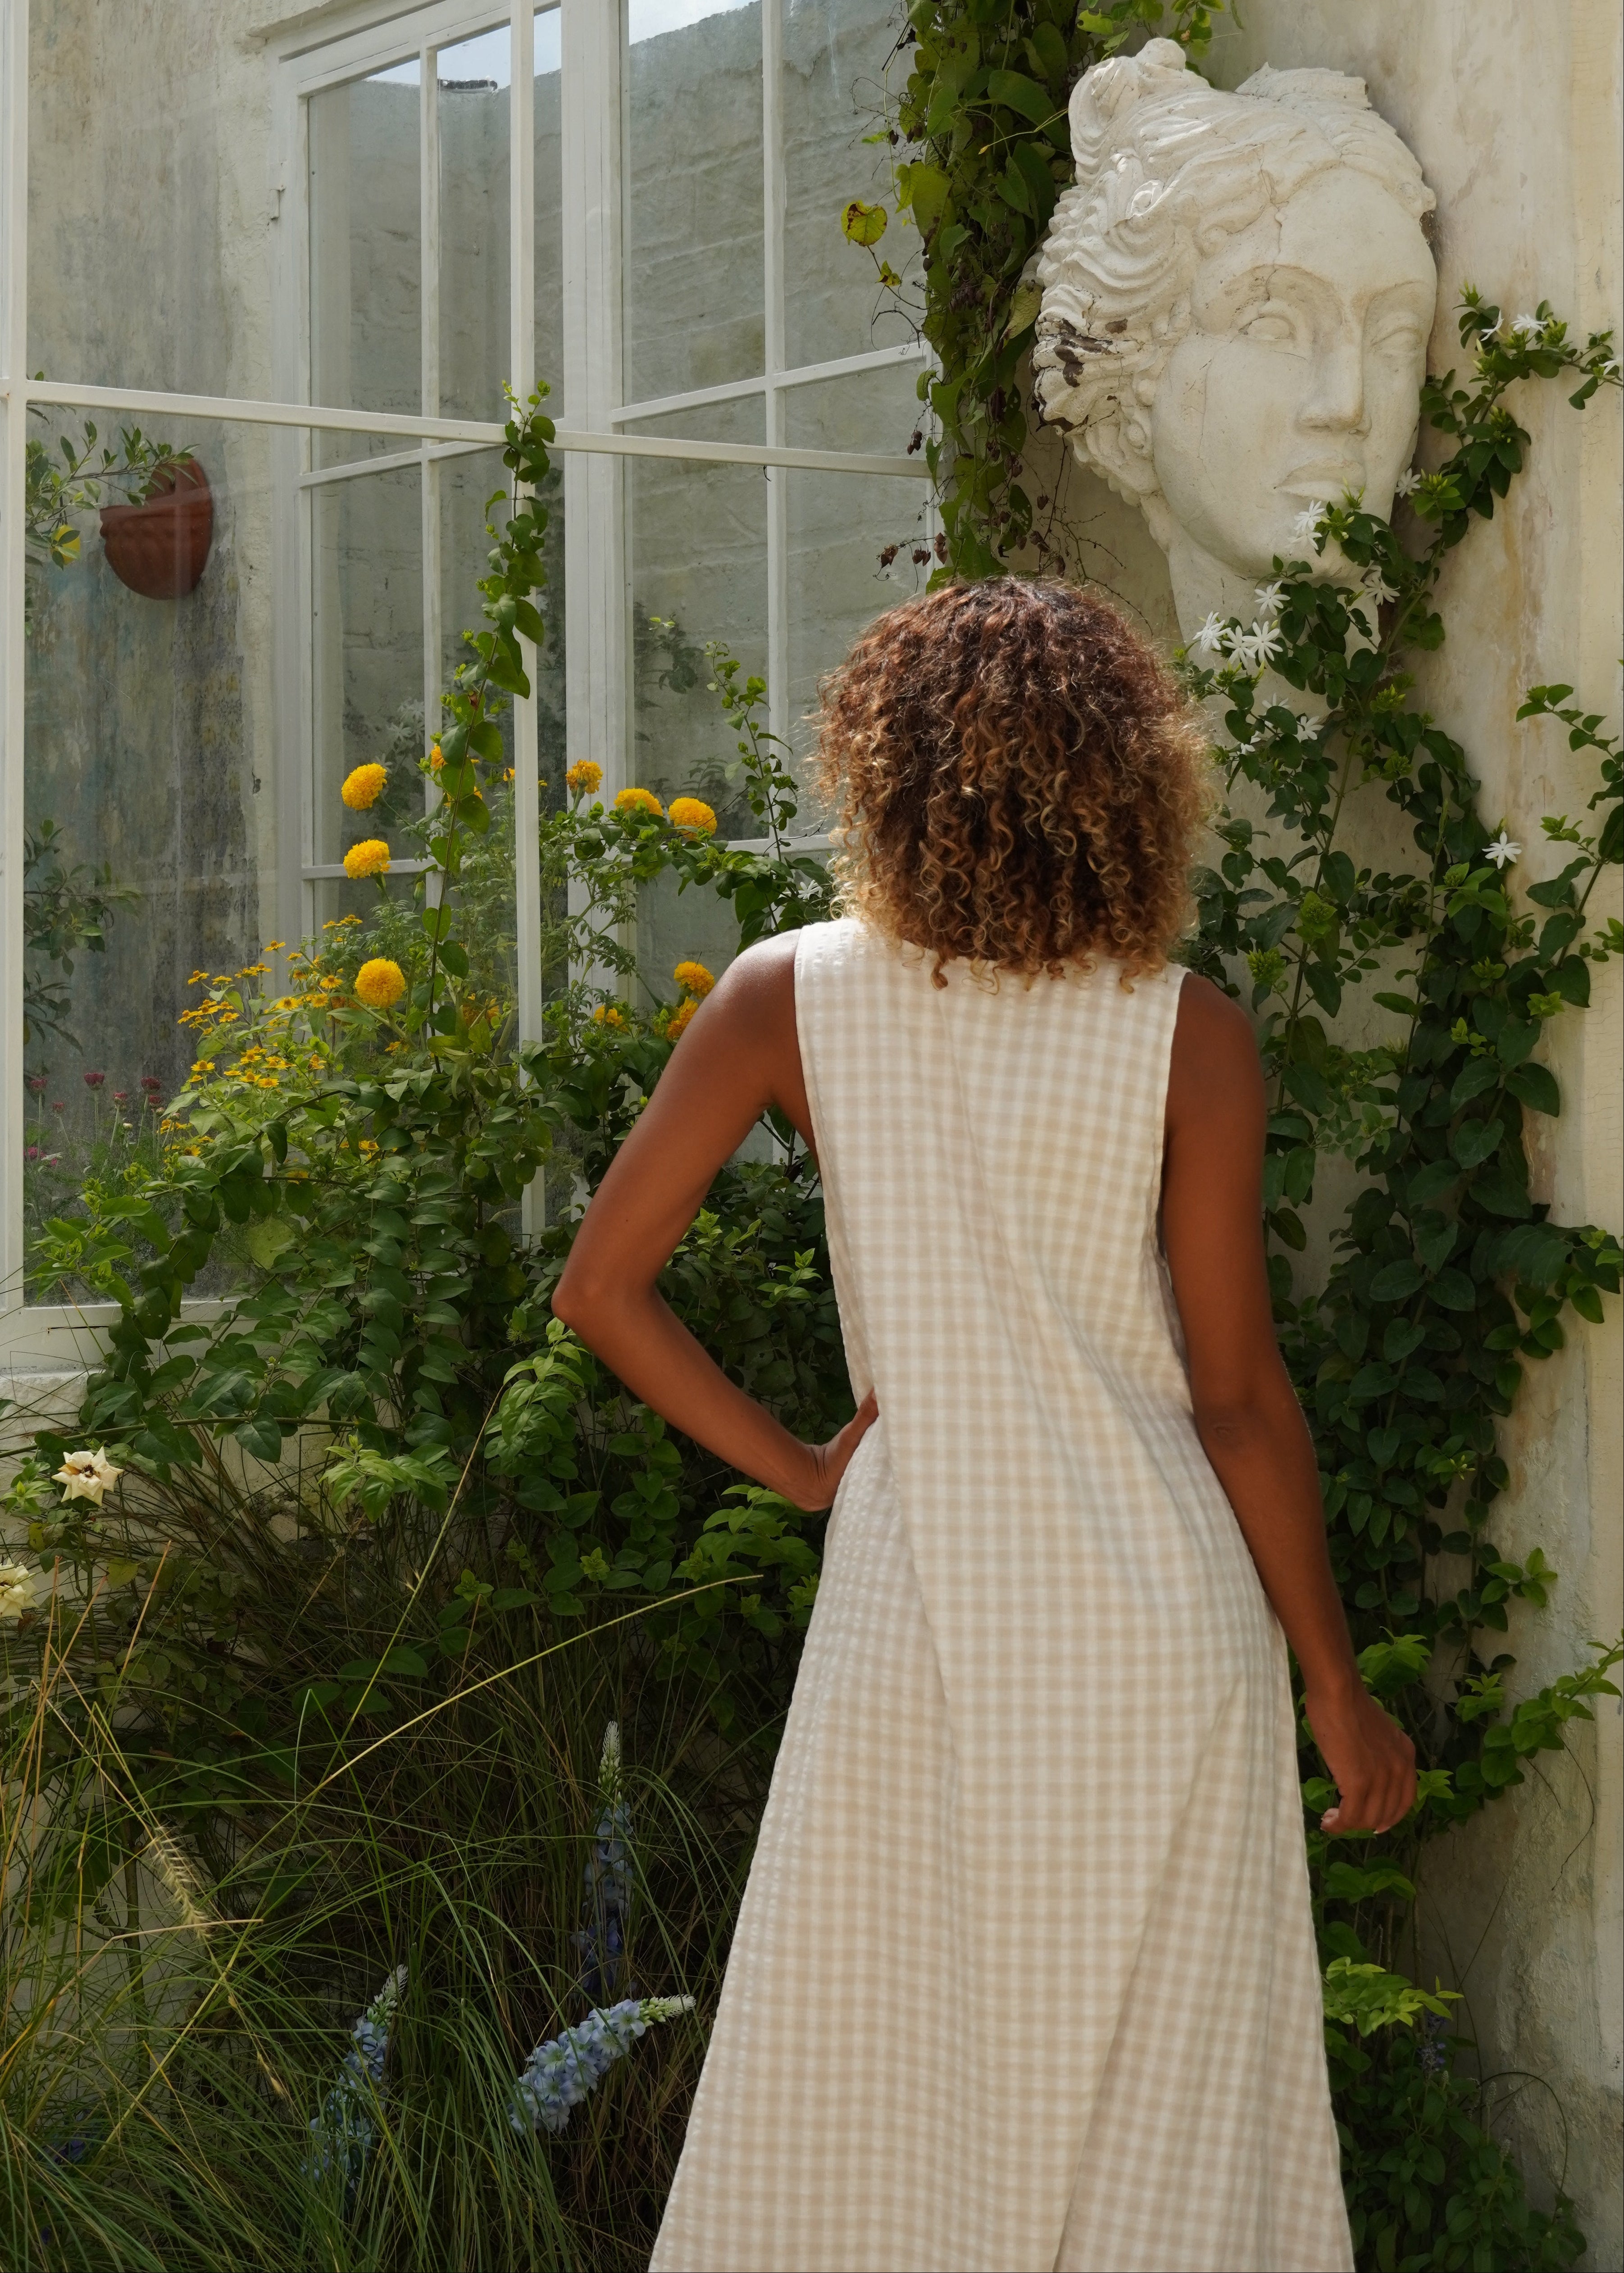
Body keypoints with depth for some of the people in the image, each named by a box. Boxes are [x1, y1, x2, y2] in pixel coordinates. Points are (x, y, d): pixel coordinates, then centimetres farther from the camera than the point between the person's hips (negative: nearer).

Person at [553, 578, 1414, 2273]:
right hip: (1158, 1623, -1)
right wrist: (1336, 1683, 3)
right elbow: (1239, 1399, -6)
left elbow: (600, 1288, -4)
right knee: (1161, 2126, 8)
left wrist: (793, 1466, 5)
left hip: (916, 1614, 2)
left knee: (855, 2101, 13)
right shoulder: (1185, 1036, -8)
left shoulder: (790, 1000, -3)